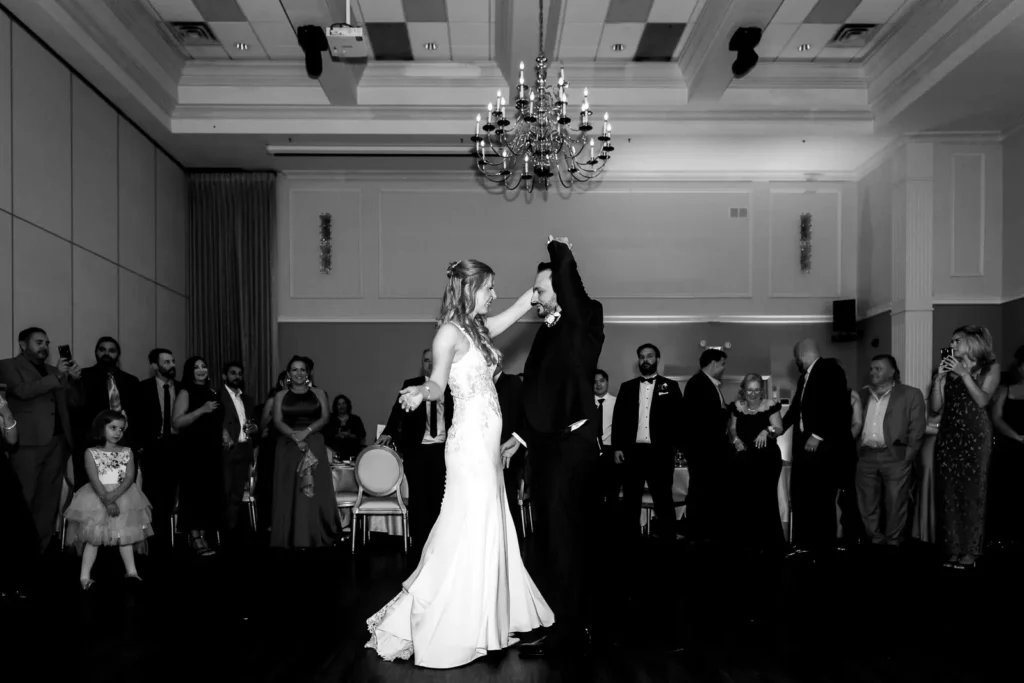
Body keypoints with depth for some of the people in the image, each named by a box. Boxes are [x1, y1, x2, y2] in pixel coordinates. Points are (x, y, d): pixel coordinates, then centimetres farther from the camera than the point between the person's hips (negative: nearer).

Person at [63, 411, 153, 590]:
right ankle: (85, 575, -7)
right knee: (93, 536, -6)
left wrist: (114, 495, -21)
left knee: (125, 534, 1)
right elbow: (94, 480, -11)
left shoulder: (127, 452, 5)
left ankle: (131, 570, 1)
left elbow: (130, 478, -5)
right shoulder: (91, 453, -1)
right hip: (97, 497, -2)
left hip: (123, 496, 2)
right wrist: (107, 500, -22)